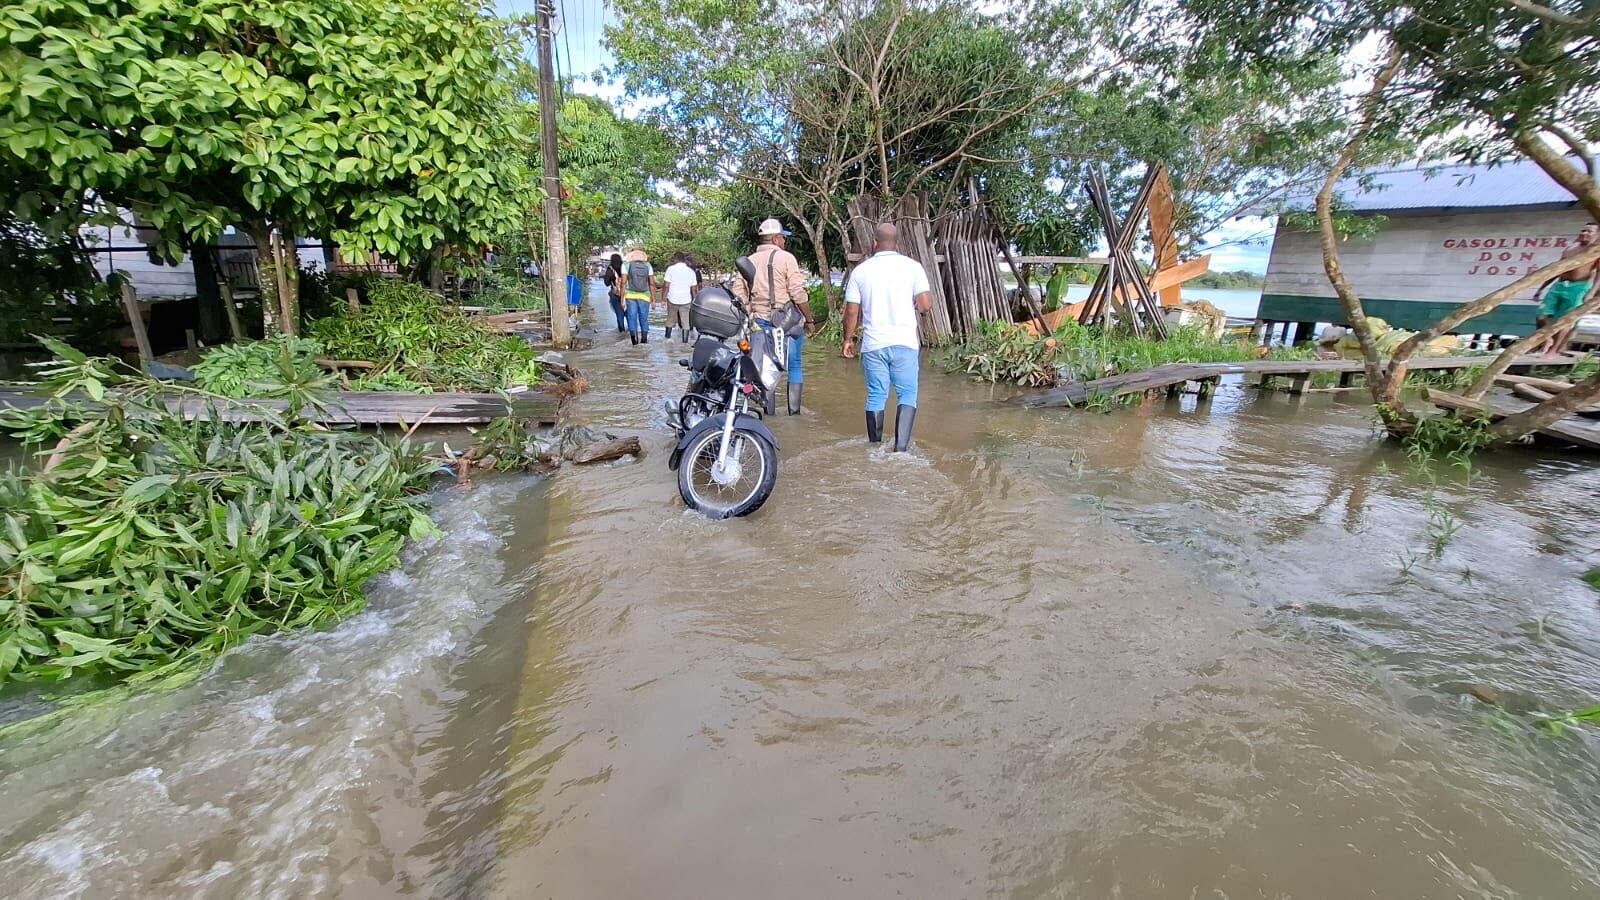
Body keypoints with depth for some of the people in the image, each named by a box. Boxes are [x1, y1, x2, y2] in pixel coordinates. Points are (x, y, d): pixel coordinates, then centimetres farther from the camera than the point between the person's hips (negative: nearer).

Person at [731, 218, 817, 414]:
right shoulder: (786, 258, -5)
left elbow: (738, 296, 5)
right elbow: (798, 293, -10)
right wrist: (809, 319, -2)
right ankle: (794, 412, 7)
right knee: (794, 365, 7)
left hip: (759, 322, 4)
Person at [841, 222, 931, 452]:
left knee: (876, 396, 10)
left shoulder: (861, 270, 3)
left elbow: (851, 311, 3)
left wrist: (848, 339, 15)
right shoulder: (912, 266, -1)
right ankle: (901, 445, -6)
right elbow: (926, 305, -6)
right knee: (907, 395, 5)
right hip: (904, 342, -1)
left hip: (873, 344, 2)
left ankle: (875, 447, 18)